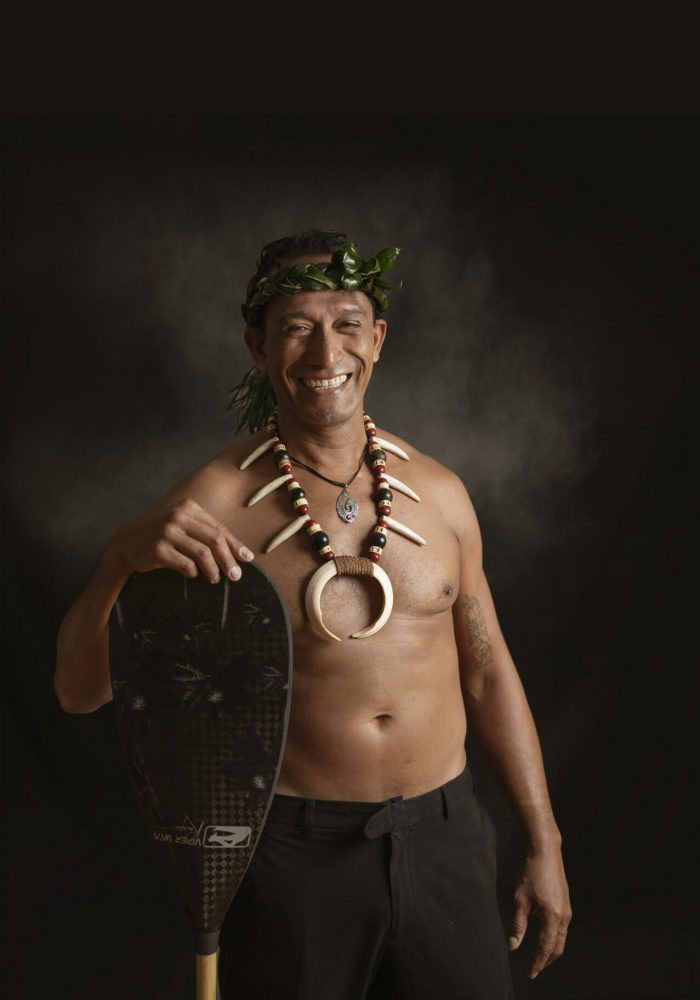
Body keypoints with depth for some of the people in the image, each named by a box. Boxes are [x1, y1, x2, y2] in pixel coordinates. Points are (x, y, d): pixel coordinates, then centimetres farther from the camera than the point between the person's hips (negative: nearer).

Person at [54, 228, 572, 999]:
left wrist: (543, 843, 11)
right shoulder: (215, 501, -11)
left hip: (444, 838, 4)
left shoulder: (438, 492, 1)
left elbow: (487, 672, 10)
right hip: (295, 850, -3)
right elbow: (79, 690, -15)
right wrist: (121, 559, -34)